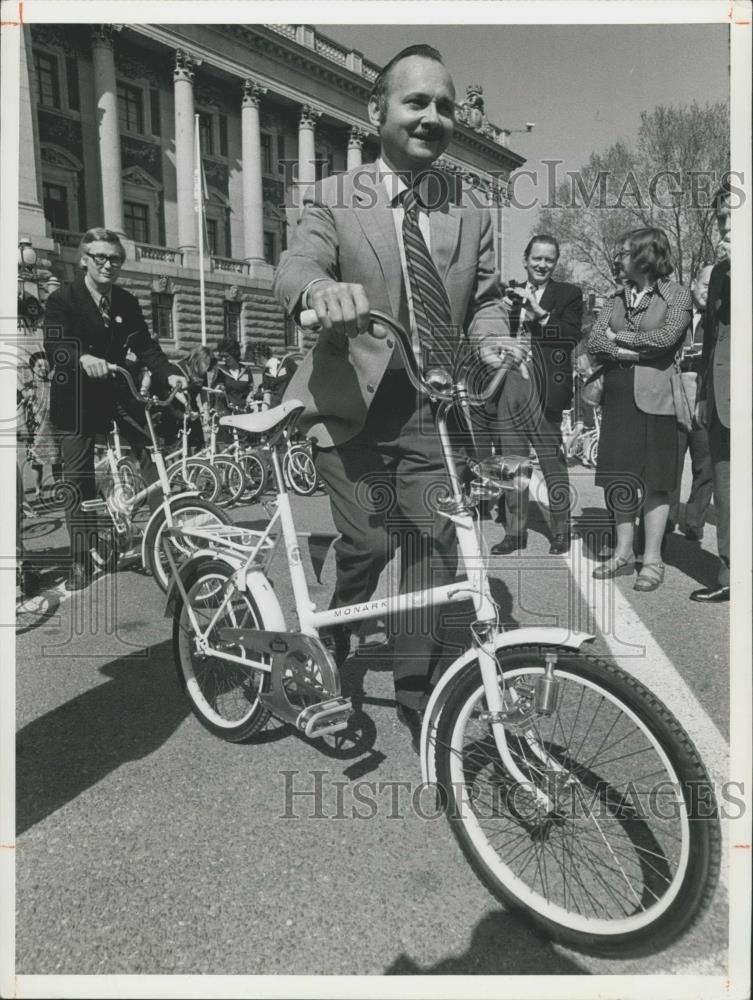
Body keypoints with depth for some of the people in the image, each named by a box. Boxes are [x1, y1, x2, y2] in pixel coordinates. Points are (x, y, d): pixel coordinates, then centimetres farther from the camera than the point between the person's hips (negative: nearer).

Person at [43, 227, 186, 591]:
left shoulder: (127, 302, 7)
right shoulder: (62, 300, -6)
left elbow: (145, 345, 2)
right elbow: (54, 348, -19)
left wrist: (168, 374, -15)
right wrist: (83, 359, -40)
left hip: (114, 399, 4)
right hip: (75, 404, -3)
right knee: (79, 483, 0)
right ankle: (82, 561, 10)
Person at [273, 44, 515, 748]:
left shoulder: (470, 215, 15)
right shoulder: (334, 199, 5)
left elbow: (485, 298, 14)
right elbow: (293, 269, -11)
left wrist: (492, 341, -10)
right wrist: (324, 290, -35)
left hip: (434, 407, 3)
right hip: (353, 402, -2)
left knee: (433, 545, -3)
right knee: (370, 541, -11)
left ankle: (417, 692, 16)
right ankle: (334, 649, 22)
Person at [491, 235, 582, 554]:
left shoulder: (568, 294, 3)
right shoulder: (510, 293, 16)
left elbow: (572, 337, -11)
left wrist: (539, 311, -18)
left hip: (544, 388, -4)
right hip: (509, 385, 4)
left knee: (553, 462, 1)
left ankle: (561, 531, 14)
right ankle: (515, 531, 20)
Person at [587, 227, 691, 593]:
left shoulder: (677, 296, 0)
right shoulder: (616, 297, 14)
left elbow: (665, 337, -17)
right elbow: (594, 341, 1)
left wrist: (619, 337, -6)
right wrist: (637, 351, -12)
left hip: (655, 398, -5)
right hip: (617, 398, 5)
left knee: (654, 480, 0)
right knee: (620, 478, 7)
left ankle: (652, 561, 7)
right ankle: (623, 553, 18)